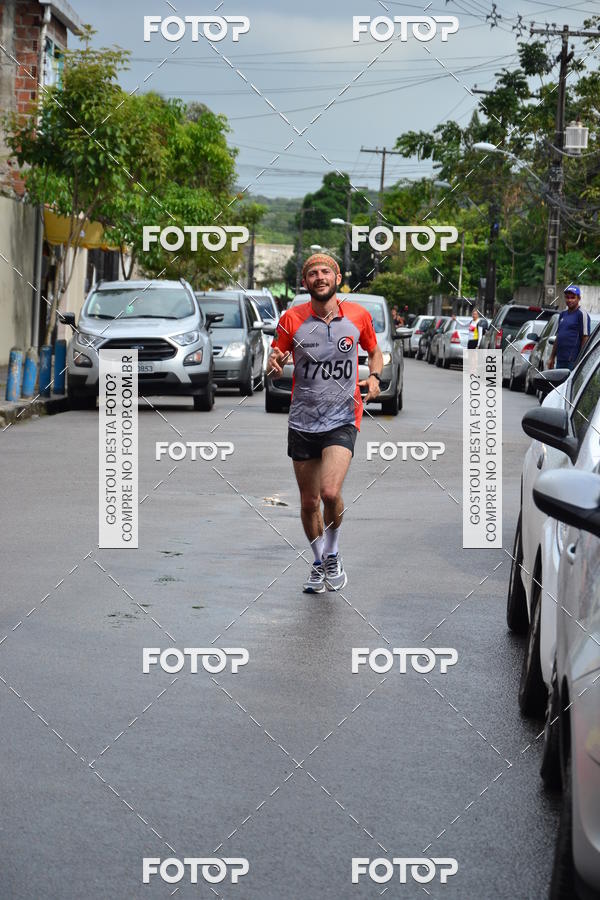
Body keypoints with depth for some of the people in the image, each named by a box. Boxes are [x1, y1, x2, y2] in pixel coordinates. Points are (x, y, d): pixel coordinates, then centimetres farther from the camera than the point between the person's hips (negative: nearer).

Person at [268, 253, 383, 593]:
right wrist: (275, 364, -19)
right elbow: (275, 365, 5)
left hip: (343, 418, -2)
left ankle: (333, 554, 6)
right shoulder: (292, 319, -2)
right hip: (303, 422, 2)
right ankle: (320, 563, 31)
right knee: (309, 501, 8)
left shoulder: (358, 316, -1)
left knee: (330, 492, -20)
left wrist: (375, 377, -3)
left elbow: (375, 351, 17)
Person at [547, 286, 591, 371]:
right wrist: (552, 358, 21)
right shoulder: (562, 314, 19)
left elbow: (585, 338, -11)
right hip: (560, 360, 8)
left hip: (573, 361, -8)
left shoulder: (582, 314, -6)